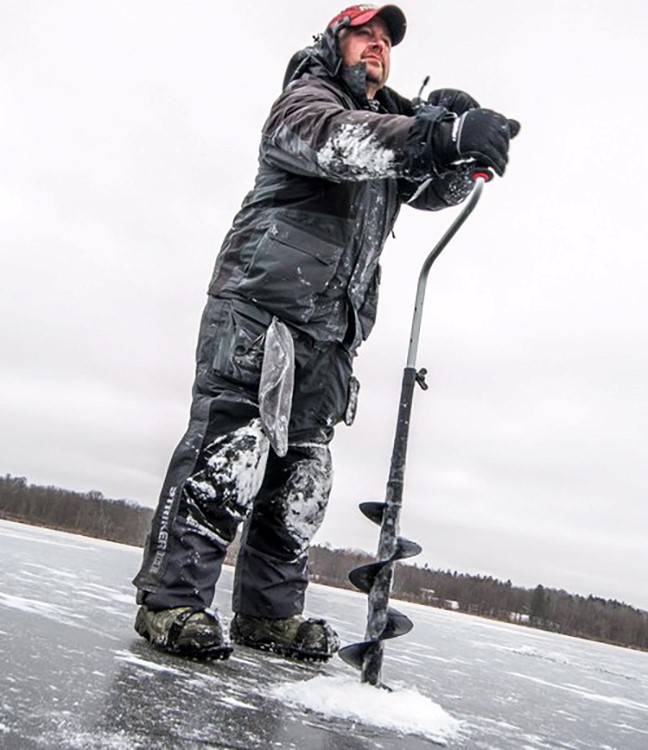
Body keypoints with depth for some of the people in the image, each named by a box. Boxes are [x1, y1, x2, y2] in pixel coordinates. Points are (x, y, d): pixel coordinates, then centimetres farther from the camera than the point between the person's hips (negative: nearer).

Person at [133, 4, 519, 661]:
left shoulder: (394, 123, 27)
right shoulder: (307, 95, 4)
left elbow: (437, 191, 16)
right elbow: (333, 140, -21)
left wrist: (465, 147, -7)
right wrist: (442, 134, -35)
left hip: (329, 334, 8)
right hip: (260, 306, -7)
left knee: (302, 472, 6)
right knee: (232, 448, -15)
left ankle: (269, 612, 13)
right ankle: (171, 599, -8)